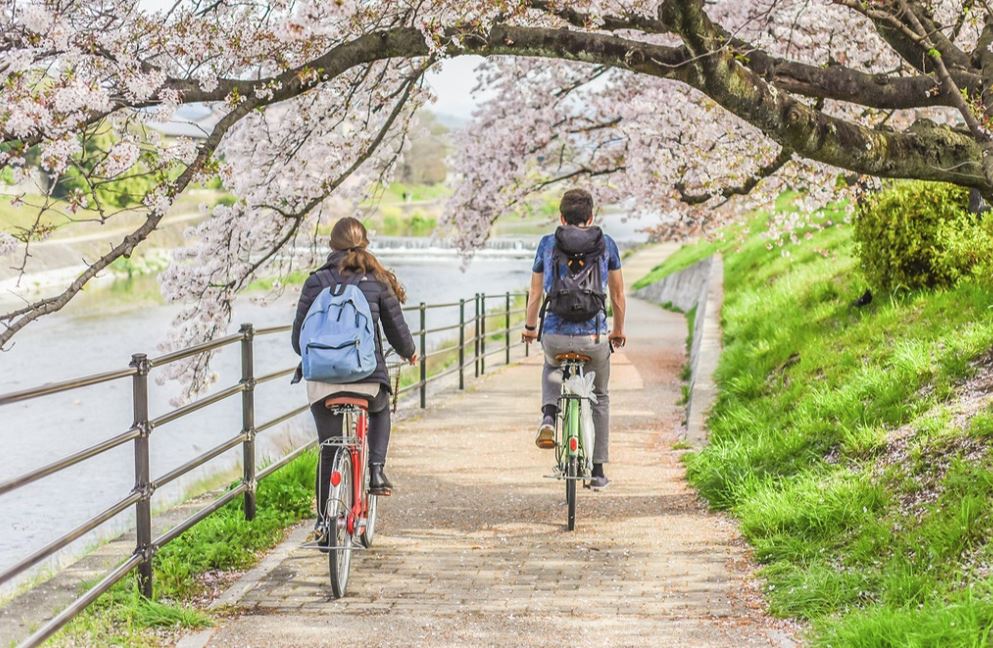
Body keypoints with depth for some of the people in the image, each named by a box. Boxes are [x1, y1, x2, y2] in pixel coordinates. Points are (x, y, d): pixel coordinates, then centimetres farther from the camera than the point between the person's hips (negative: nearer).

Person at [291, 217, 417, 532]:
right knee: (380, 412, 34)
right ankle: (376, 469, 13)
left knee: (328, 451, 13)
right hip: (369, 376, 0)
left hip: (324, 379, 0)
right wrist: (410, 352, 28)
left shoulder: (317, 281, 0)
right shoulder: (378, 281, 1)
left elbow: (299, 337, 2)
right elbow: (397, 330, 5)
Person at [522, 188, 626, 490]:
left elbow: (535, 293, 13)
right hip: (594, 337, 0)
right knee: (600, 397, 23)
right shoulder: (606, 244, 6)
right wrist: (618, 330, 31)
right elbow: (618, 294, 15)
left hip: (555, 337, 0)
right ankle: (598, 471, 23)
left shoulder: (547, 244, 6)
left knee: (552, 367, 36)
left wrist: (529, 327, 30)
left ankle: (549, 415, 8)